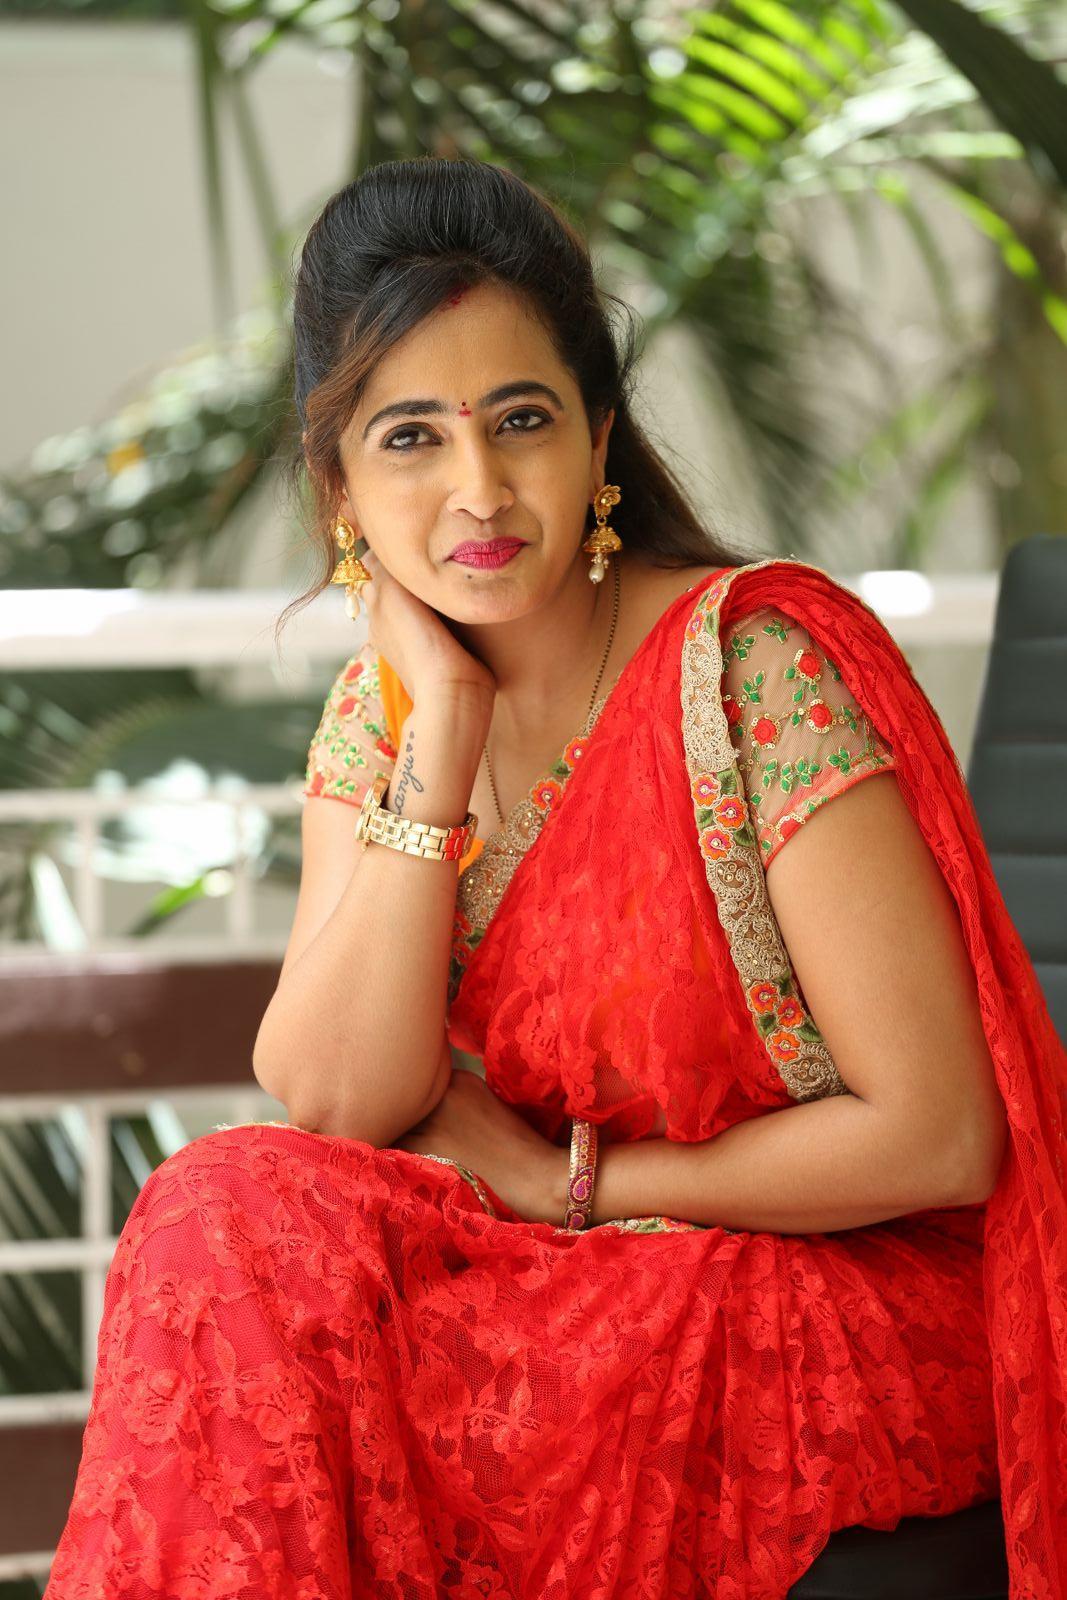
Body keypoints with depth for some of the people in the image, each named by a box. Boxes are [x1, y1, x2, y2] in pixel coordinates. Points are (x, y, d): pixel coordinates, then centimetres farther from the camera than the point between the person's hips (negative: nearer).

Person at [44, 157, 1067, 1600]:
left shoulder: (755, 665, -18)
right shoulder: (383, 707, 2)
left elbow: (936, 1135, -18)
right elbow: (333, 1104, -11)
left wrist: (572, 1180, -11)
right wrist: (443, 731, -15)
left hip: (863, 1302, -6)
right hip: (591, 1295, 6)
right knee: (239, 1214, -19)